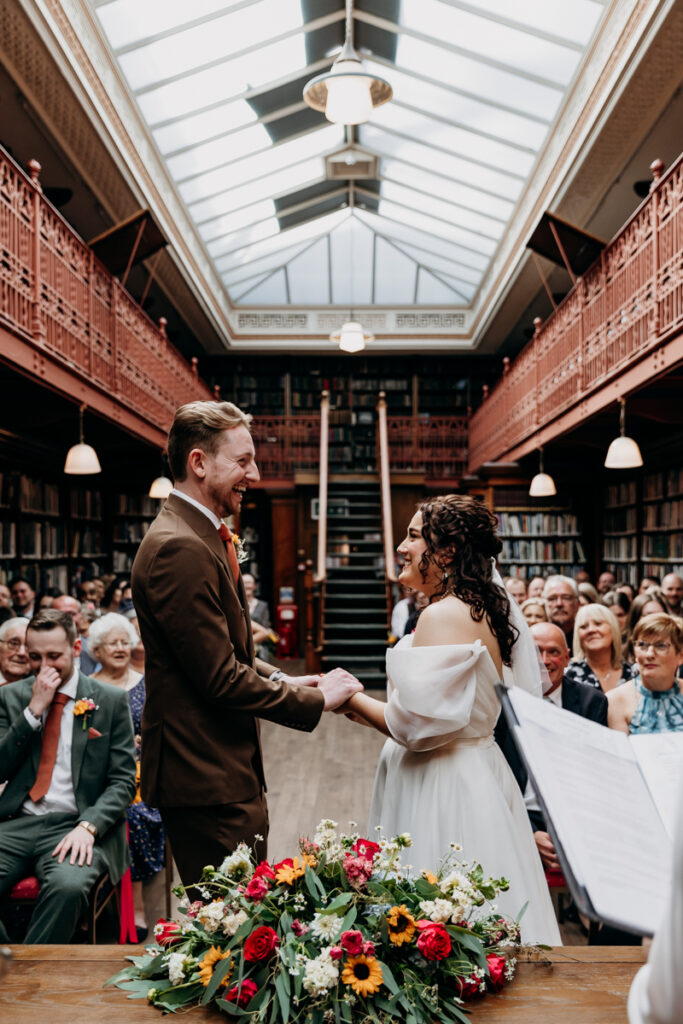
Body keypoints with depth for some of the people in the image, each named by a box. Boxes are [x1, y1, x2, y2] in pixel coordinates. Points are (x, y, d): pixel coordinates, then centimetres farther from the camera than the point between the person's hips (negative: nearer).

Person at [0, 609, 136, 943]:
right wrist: (34, 709, -7)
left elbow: (123, 780, 1)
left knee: (68, 886, -34)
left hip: (75, 826, -2)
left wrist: (88, 826, -17)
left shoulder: (110, 701, 4)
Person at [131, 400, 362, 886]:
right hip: (206, 780, -10)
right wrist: (315, 699, -12)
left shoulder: (204, 536, 12)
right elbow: (221, 679, -23)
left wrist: (282, 680, 6)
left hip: (229, 773, 10)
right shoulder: (178, 548, -22)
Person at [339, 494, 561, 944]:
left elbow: (418, 724, -22)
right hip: (478, 770, 10)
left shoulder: (443, 615, -19)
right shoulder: (486, 609, 9)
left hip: (442, 789, -10)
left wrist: (354, 700, -8)